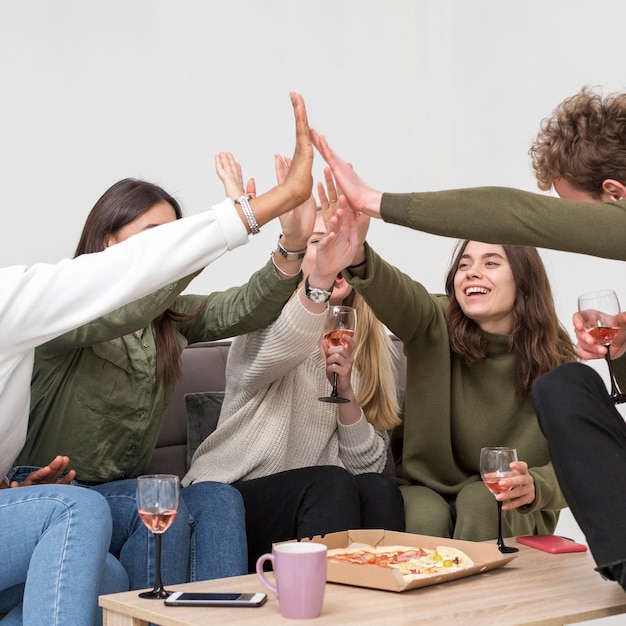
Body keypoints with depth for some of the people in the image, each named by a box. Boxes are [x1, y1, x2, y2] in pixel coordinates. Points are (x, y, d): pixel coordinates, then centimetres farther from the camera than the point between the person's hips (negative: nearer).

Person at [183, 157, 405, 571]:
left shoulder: (372, 348, 12)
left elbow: (368, 466, 5)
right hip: (227, 500, -4)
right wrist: (319, 281, -50)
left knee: (379, 490, -26)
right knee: (331, 484, -30)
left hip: (318, 504, 4)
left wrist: (346, 392, -13)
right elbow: (273, 355, -32)